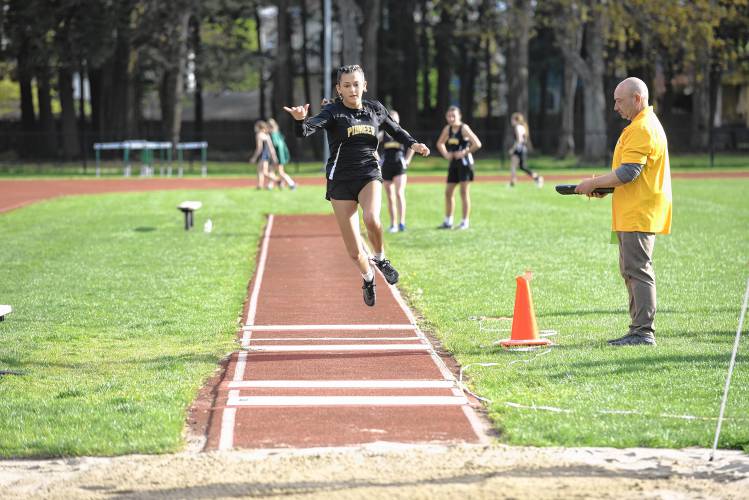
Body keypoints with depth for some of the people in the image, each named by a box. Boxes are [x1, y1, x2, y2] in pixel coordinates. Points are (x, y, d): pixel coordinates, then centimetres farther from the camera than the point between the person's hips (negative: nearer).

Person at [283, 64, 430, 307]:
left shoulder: (375, 109, 6)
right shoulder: (333, 112, -6)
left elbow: (395, 130, 25)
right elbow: (311, 127, -26)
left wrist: (413, 144, 8)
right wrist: (301, 121, -48)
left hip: (369, 174, 1)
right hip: (340, 179, -1)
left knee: (372, 219, -33)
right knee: (354, 252, 1)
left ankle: (380, 258, -3)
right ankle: (368, 277, 34)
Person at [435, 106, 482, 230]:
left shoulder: (464, 128, -14)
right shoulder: (448, 129, 7)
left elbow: (477, 144, -22)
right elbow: (440, 143, 23)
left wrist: (465, 153, -17)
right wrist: (445, 154, 7)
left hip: (464, 162, -7)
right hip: (453, 163, 7)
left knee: (464, 192, -5)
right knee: (448, 192, 9)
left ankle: (465, 222, 0)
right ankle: (448, 221, 19)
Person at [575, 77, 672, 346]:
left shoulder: (642, 129, -16)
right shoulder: (644, 125, 20)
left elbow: (628, 173, -22)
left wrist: (594, 183, -11)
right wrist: (603, 184, 13)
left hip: (638, 214, -11)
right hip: (632, 214, 11)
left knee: (637, 270, -10)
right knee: (631, 271, 13)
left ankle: (644, 332, -10)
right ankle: (639, 330, 16)